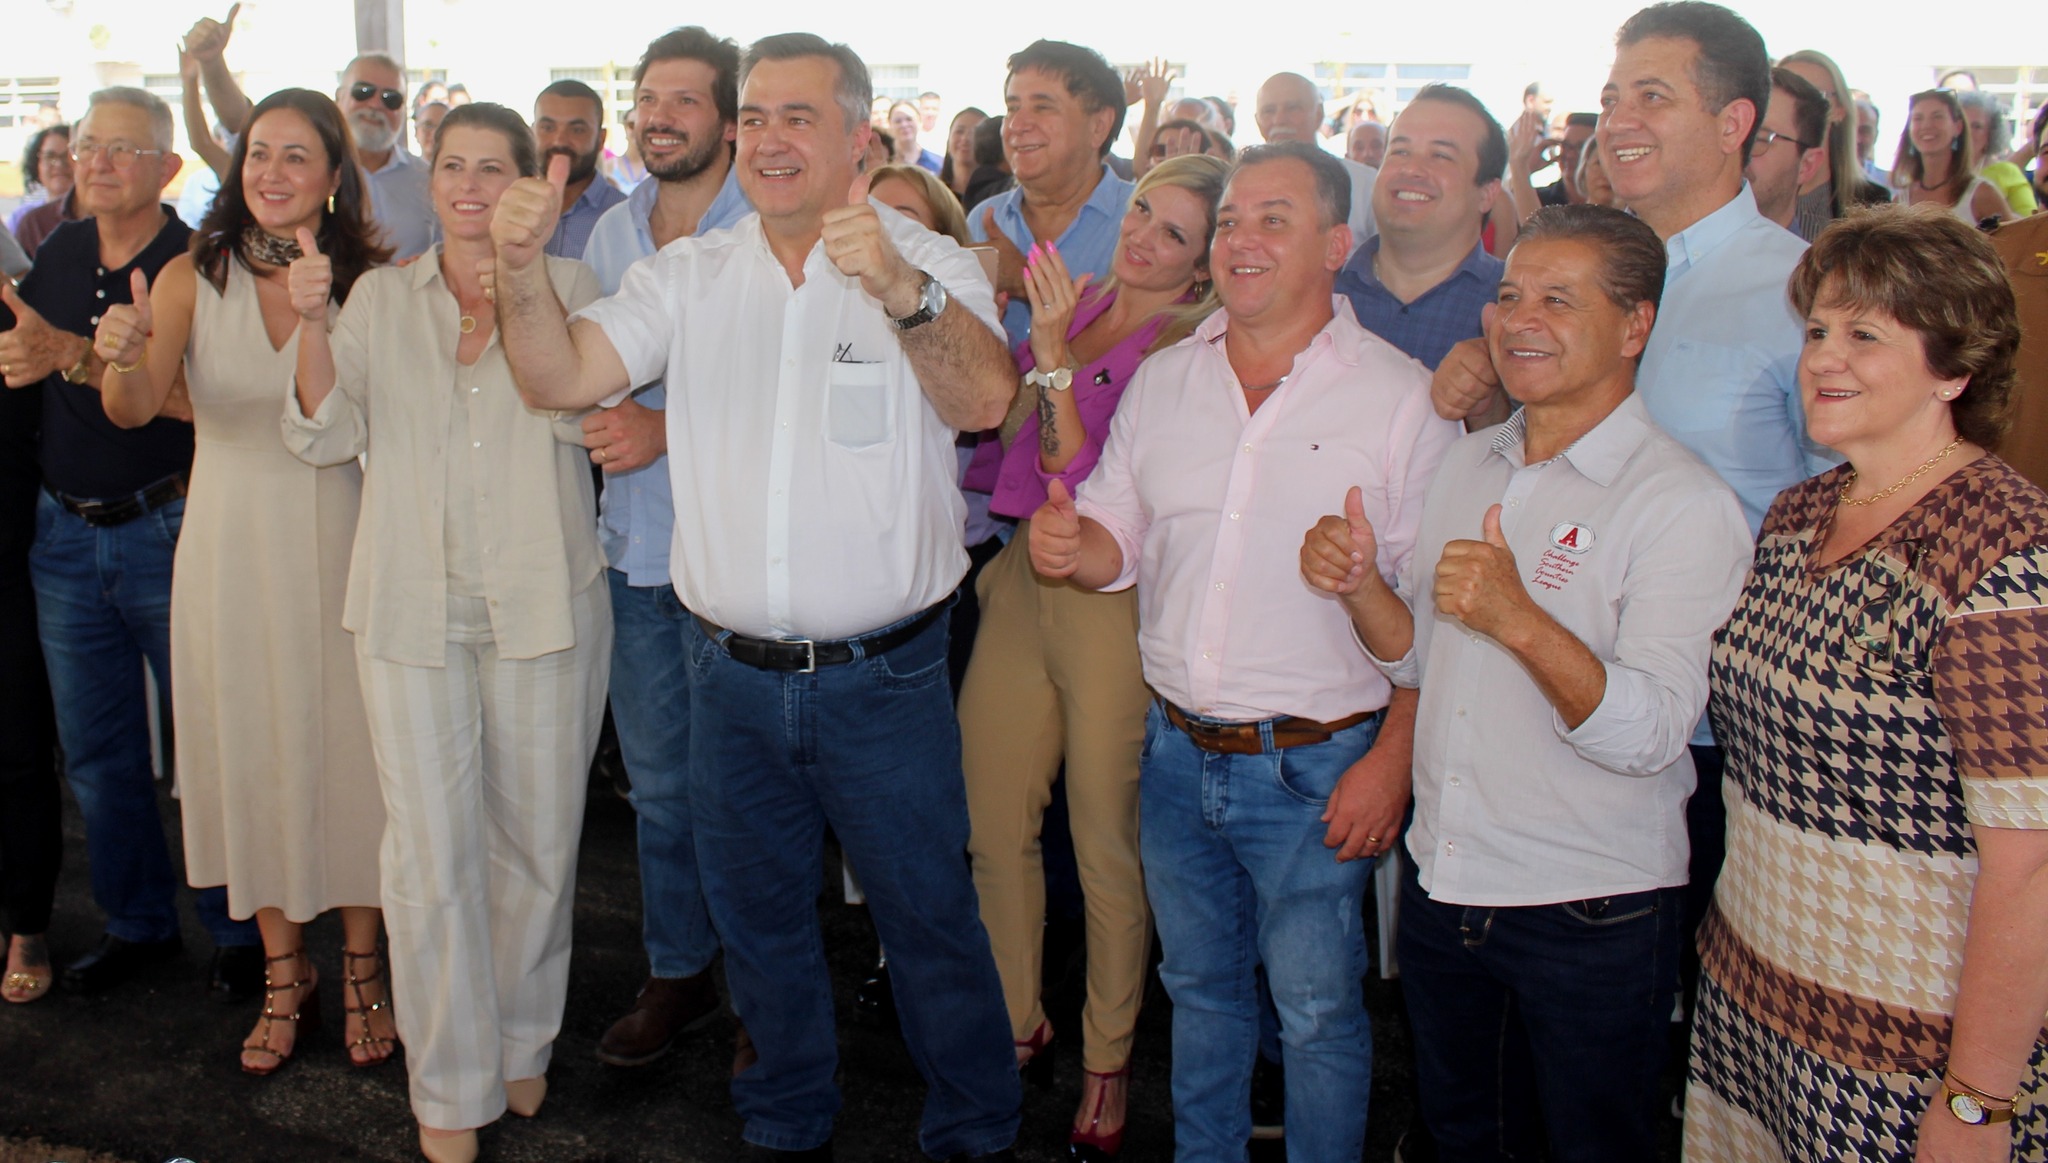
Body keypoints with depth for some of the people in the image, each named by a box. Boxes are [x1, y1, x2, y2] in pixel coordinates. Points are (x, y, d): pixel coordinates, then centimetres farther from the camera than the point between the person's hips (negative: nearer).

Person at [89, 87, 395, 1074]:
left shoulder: (369, 281, -2)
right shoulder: (194, 278, -2)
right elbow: (134, 408, -13)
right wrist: (123, 359, -34)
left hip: (340, 547, -1)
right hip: (230, 549, 1)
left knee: (349, 748, 6)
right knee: (250, 752, 9)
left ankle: (361, 965, 25)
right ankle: (283, 973, 27)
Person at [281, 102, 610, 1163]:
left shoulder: (567, 283, 3)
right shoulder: (381, 296, 9)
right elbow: (325, 435, 3)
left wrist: (527, 265, -20)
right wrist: (310, 323, -13)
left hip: (541, 604, -1)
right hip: (411, 607, 1)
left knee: (537, 839, 10)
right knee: (430, 852, 0)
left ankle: (523, 1044, 33)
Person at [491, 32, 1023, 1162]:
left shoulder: (925, 265, -7)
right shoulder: (689, 275, 4)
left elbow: (985, 401, -25)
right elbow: (559, 378, -4)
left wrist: (901, 291, -43)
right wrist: (519, 266, -23)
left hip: (881, 676, -4)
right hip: (732, 675, 4)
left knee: (931, 921, 9)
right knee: (757, 920, 20)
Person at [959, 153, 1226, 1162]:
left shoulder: (1191, 351, -11)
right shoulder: (1070, 304, 8)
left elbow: (1095, 490, -18)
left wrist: (1054, 353, -20)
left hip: (1109, 598, -6)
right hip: (1021, 581, 6)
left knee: (1107, 845, 6)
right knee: (994, 830, 12)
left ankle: (1107, 1059, 26)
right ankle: (1018, 1028, 33)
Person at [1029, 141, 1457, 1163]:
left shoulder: (1401, 398, -9)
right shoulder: (1162, 380, 6)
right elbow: (1121, 541, 12)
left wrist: (1391, 762, -16)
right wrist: (1072, 547, -12)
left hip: (1315, 770, -5)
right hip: (1176, 751, 5)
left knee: (1317, 1010, 7)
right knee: (1198, 987, 20)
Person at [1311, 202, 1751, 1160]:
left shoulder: (1683, 503, -15)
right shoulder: (1467, 464, 6)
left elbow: (1651, 736, -23)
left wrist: (1520, 621, -37)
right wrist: (1360, 585, -8)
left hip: (1594, 913, -6)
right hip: (1440, 878, 6)